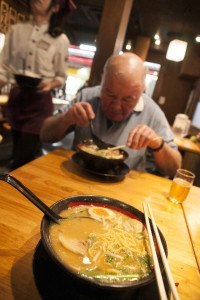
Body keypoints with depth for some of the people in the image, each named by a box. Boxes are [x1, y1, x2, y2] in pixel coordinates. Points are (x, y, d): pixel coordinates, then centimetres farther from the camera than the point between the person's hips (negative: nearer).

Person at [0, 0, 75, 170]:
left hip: (40, 102, -3)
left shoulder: (60, 39, 0)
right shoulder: (16, 30, 7)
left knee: (22, 161, -7)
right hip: (15, 99, 3)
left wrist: (50, 85, -15)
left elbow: (61, 77, 6)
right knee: (18, 156, 14)